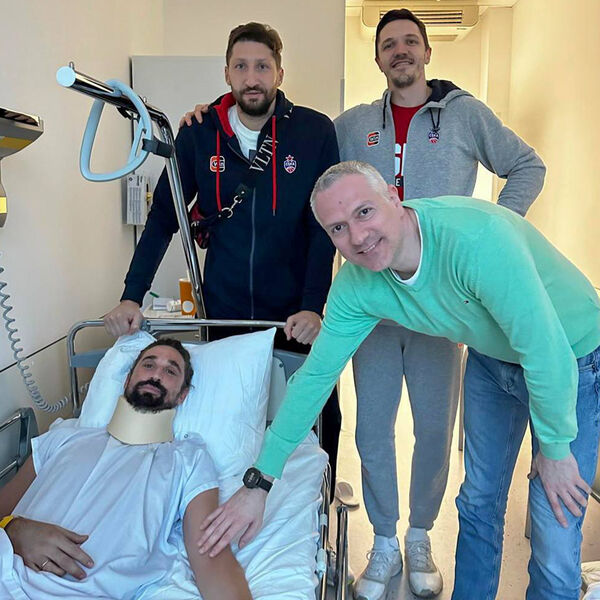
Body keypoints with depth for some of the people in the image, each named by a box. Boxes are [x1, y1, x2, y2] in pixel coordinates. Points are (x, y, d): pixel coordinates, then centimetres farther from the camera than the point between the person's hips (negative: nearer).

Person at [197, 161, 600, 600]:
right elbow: (316, 375, -10)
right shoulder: (355, 284, -18)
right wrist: (260, 481, -7)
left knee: (555, 534, -2)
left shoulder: (475, 238, -39)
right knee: (478, 504, 18)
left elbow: (548, 353, -32)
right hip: (491, 359, 5)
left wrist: (556, 449, -18)